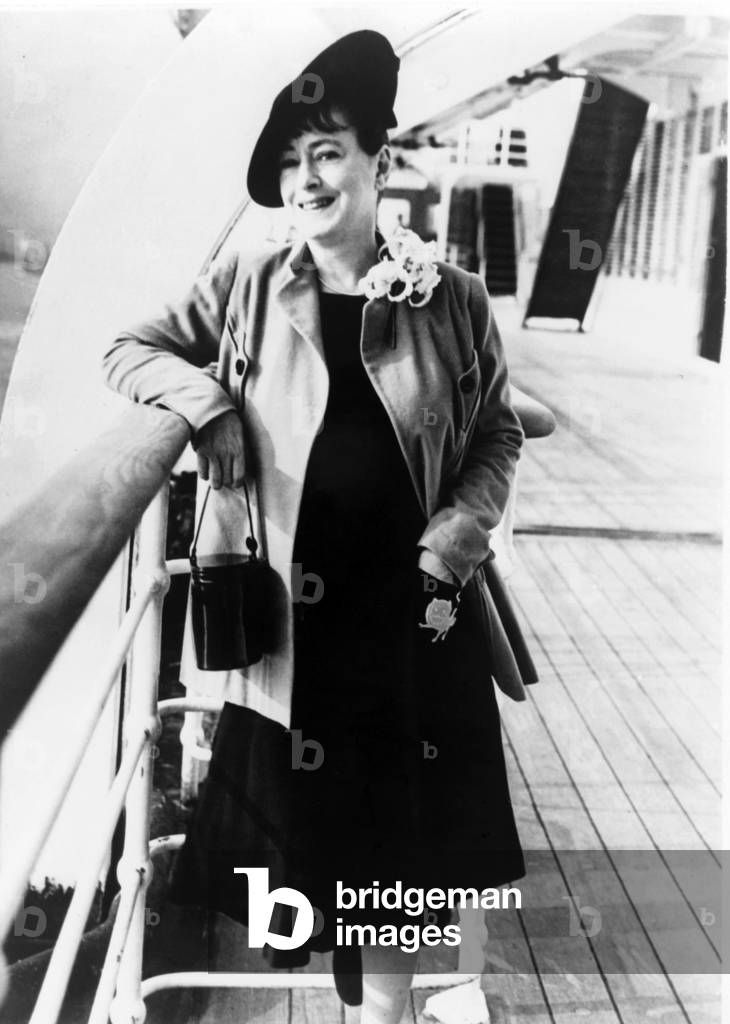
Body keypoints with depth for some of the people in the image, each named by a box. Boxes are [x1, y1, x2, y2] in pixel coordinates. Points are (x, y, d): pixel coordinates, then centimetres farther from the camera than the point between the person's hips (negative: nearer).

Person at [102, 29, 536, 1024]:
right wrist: (204, 398, -11)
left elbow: (499, 434, 6)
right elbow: (128, 349, 8)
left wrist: (461, 530, -9)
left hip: (416, 609, 0)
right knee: (299, 806, 11)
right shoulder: (245, 289, -1)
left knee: (394, 822, 12)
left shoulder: (453, 300, -3)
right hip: (291, 608, 0)